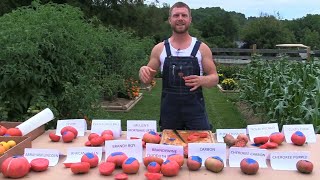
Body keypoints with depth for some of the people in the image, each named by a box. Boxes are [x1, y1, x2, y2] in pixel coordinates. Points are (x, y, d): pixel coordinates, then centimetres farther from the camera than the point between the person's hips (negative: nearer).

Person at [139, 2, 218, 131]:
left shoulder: (202, 48, 1)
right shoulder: (159, 49, 4)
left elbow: (214, 78, 2)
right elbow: (148, 79, 9)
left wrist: (201, 80, -20)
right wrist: (143, 71, -14)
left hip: (195, 108, -1)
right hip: (168, 109, 1)